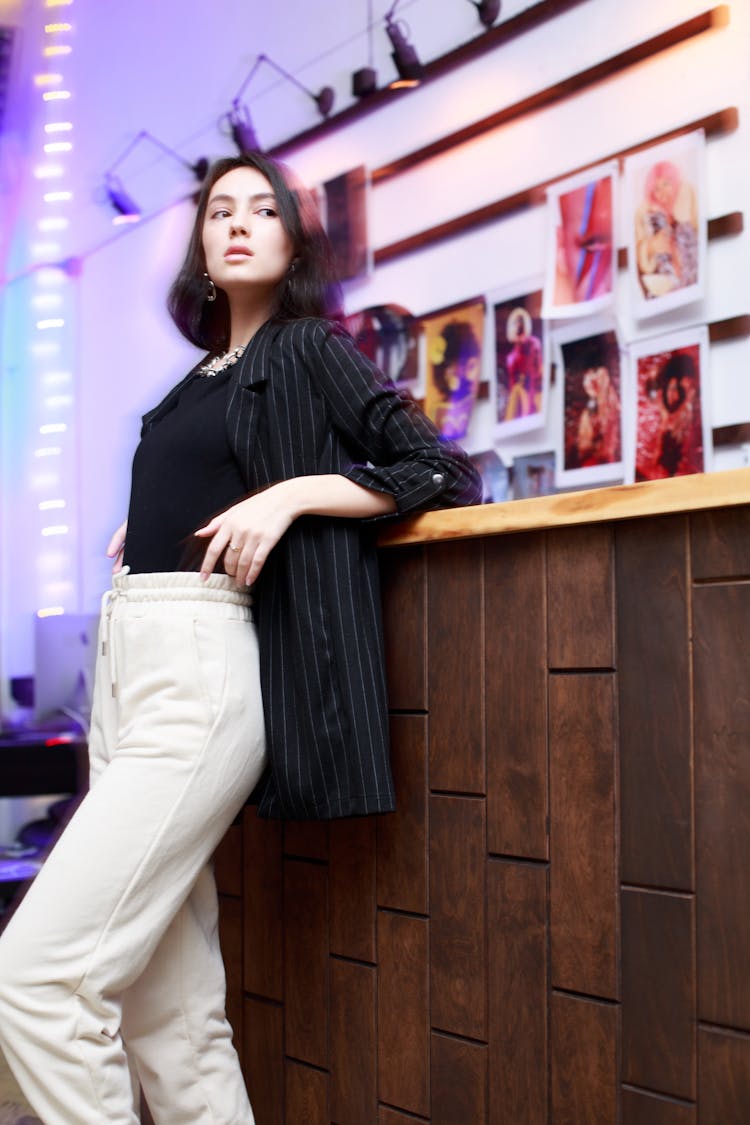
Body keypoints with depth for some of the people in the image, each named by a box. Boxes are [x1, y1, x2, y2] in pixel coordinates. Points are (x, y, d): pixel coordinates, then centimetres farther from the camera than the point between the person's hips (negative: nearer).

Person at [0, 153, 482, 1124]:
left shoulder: (309, 350, 3)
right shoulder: (201, 378, 22)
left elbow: (439, 472, -3)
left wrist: (290, 495, -14)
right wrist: (148, 530, 15)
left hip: (203, 669, -7)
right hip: (128, 657, 7)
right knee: (168, 1009, 6)